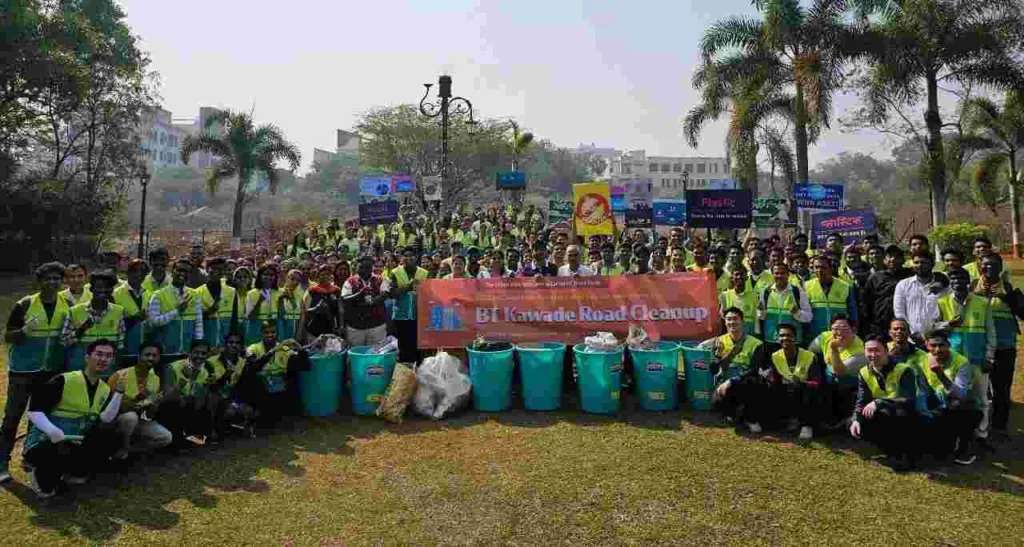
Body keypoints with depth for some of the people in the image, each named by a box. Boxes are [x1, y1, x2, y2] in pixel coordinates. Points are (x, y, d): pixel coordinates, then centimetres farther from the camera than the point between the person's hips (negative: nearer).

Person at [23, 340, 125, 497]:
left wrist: (119, 392, -19)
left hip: (76, 442, 6)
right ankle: (44, 475, 0)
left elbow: (106, 419, -7)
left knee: (109, 437, -17)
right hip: (48, 441, -6)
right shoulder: (64, 380, -13)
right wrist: (58, 435, -27)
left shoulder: (106, 390, 4)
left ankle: (75, 472, 5)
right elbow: (34, 410, -15)